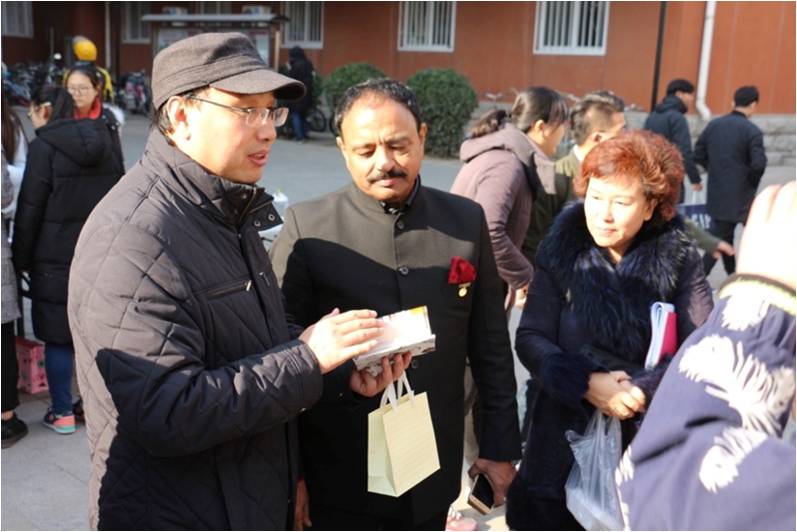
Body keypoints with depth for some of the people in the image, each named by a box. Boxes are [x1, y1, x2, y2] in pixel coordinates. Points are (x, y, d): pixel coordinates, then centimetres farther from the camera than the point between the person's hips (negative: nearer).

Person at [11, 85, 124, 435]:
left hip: (57, 260, -6)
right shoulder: (104, 144, 9)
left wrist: (21, 259, 0)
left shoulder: (44, 146, -9)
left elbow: (30, 208, -9)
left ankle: (62, 413, 11)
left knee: (57, 336, 4)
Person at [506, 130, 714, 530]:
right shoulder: (562, 249, -6)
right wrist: (587, 384, -21)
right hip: (566, 432, 1)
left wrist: (645, 389, -26)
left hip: (650, 437, 0)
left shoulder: (679, 258, -7)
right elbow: (530, 338, -7)